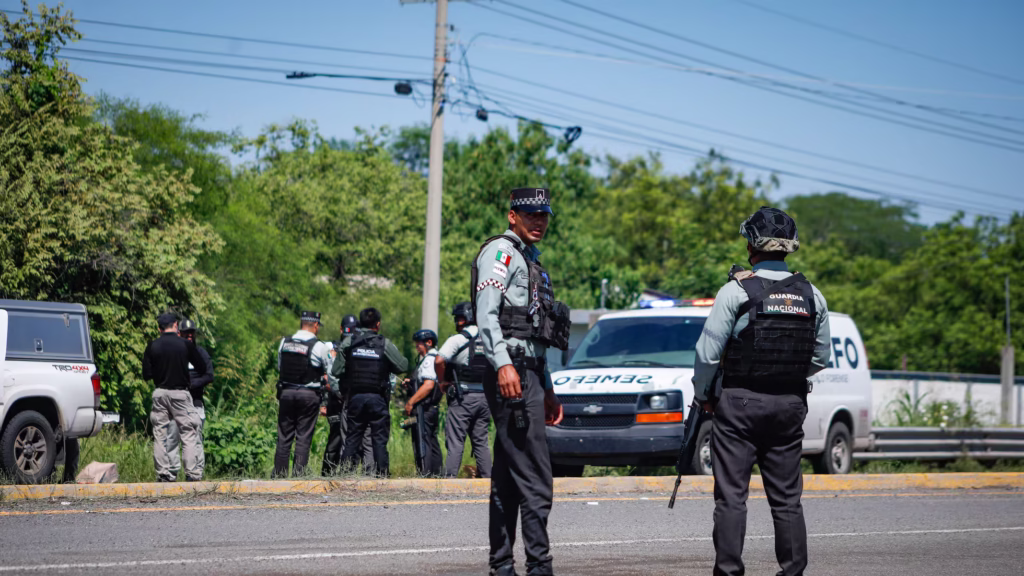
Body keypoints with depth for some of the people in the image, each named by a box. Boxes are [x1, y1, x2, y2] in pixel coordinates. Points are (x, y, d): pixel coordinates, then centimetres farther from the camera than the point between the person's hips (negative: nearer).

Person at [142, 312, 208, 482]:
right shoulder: (185, 344, -2)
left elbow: (146, 374, 3)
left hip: (159, 393, 2)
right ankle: (193, 473, -7)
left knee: (160, 435, 7)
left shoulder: (152, 347, 2)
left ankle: (164, 473, 4)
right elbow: (203, 369, 5)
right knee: (189, 433, 0)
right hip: (180, 393, -2)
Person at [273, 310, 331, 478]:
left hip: (286, 393, 3)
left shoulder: (284, 343, 5)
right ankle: (298, 476, -2)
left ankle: (279, 475, 7)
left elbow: (279, 367, 13)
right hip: (309, 394, -3)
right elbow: (329, 374, 2)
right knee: (303, 438, 1)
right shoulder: (319, 346, -7)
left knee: (284, 438, 8)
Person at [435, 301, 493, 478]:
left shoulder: (457, 340, -9)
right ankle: (486, 475, 8)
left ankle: (450, 476, -10)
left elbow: (439, 361, -20)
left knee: (455, 440, -4)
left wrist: (444, 381, -6)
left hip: (463, 397, -6)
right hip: (485, 396, 6)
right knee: (481, 440, 11)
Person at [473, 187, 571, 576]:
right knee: (534, 478, -13)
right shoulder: (500, 252, -4)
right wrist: (503, 364, -29)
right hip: (510, 374, -10)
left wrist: (548, 390, 27)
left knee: (507, 479, 9)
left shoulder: (531, 263, 26)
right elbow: (486, 313, -17)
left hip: (529, 374, 10)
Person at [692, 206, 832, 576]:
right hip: (790, 405, 4)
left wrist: (703, 394, 7)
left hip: (739, 404, -4)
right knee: (787, 497, 9)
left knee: (731, 494, -1)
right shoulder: (811, 295, 3)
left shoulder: (736, 291, -10)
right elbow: (821, 357, 10)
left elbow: (708, 352, -9)